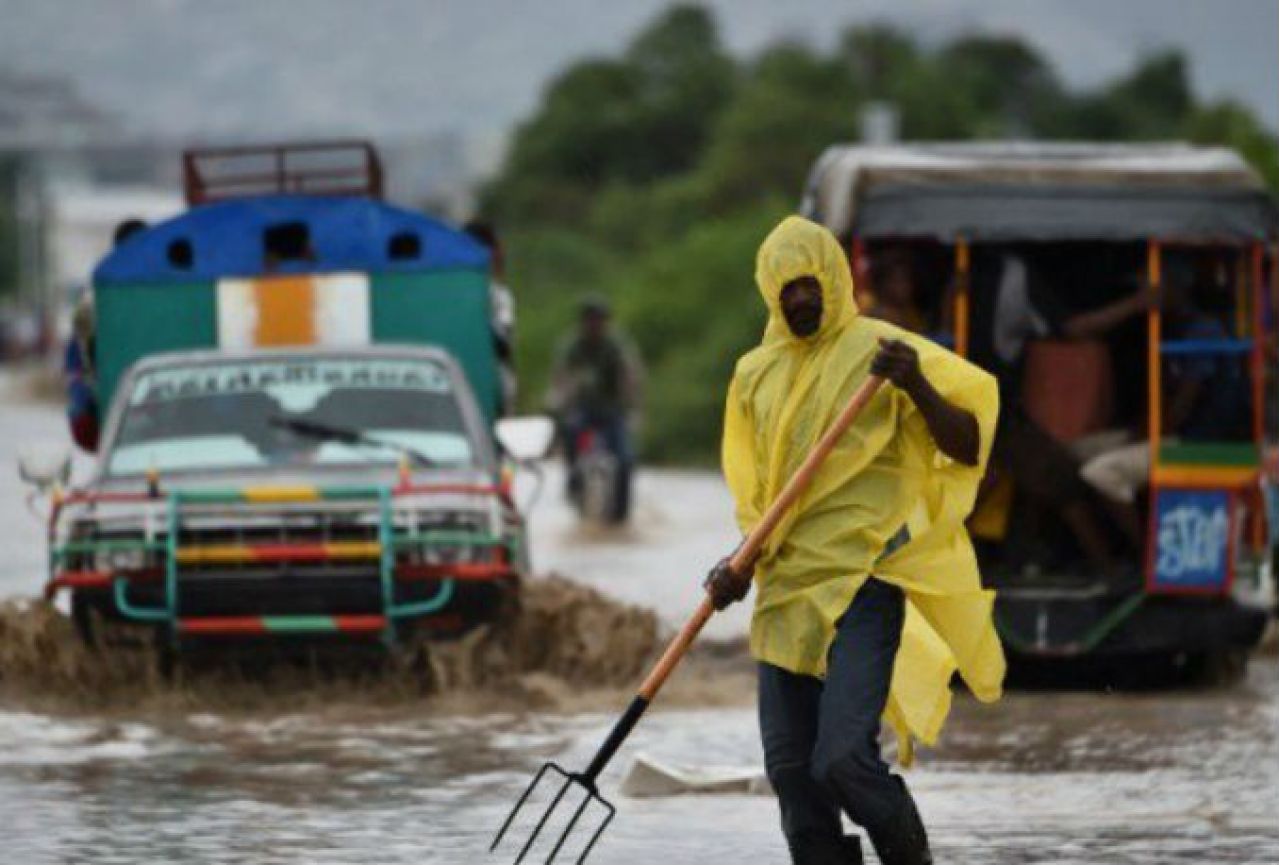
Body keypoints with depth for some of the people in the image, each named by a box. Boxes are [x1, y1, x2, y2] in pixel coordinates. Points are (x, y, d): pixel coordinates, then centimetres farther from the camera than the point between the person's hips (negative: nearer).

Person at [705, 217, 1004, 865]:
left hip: (865, 582, -6)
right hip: (787, 591, 6)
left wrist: (917, 387, -24)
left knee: (842, 757, -18)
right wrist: (742, 567, 6)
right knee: (790, 768, 4)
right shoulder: (755, 374, 14)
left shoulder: (879, 350, -3)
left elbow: (968, 447, -8)